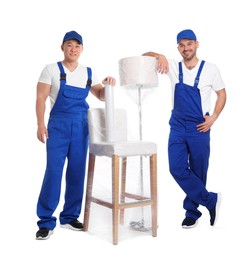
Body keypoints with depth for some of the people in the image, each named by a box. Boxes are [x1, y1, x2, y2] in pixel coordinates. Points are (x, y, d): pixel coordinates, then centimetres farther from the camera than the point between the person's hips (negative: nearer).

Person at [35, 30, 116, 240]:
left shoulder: (89, 73, 11)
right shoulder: (51, 69, 2)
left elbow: (101, 96, 16)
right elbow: (41, 98, -2)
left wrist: (107, 85, -6)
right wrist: (41, 124, -13)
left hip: (81, 126, 4)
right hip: (58, 124, -3)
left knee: (77, 172, 6)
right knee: (53, 171, -7)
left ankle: (70, 216, 19)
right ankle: (46, 221, 4)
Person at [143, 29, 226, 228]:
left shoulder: (210, 69, -3)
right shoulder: (174, 67, 2)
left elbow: (222, 94, 7)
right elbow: (146, 56, 3)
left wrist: (213, 117, -6)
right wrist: (160, 56, -18)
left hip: (199, 129, -2)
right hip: (178, 127, 2)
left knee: (198, 172, 5)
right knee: (177, 168, -7)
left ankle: (192, 211, 23)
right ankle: (211, 200, 8)